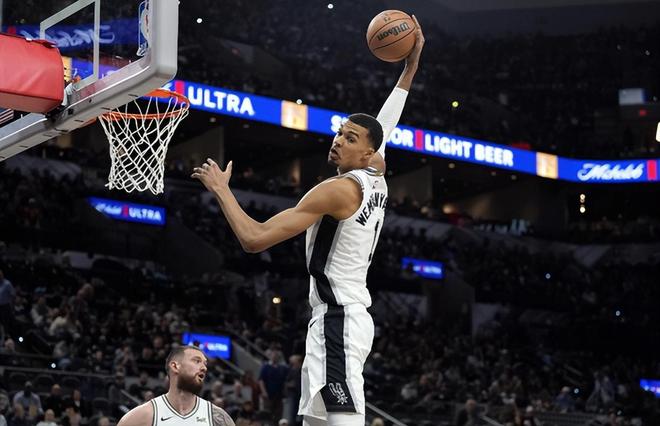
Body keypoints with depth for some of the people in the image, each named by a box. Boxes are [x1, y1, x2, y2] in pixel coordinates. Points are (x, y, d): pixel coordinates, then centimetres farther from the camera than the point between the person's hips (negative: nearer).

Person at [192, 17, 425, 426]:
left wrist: (220, 188, -6)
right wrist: (411, 64, 33)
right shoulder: (377, 178, 9)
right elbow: (384, 126, 31)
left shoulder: (337, 190, -15)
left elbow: (254, 238, -19)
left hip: (338, 321, -10)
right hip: (335, 319, 10)